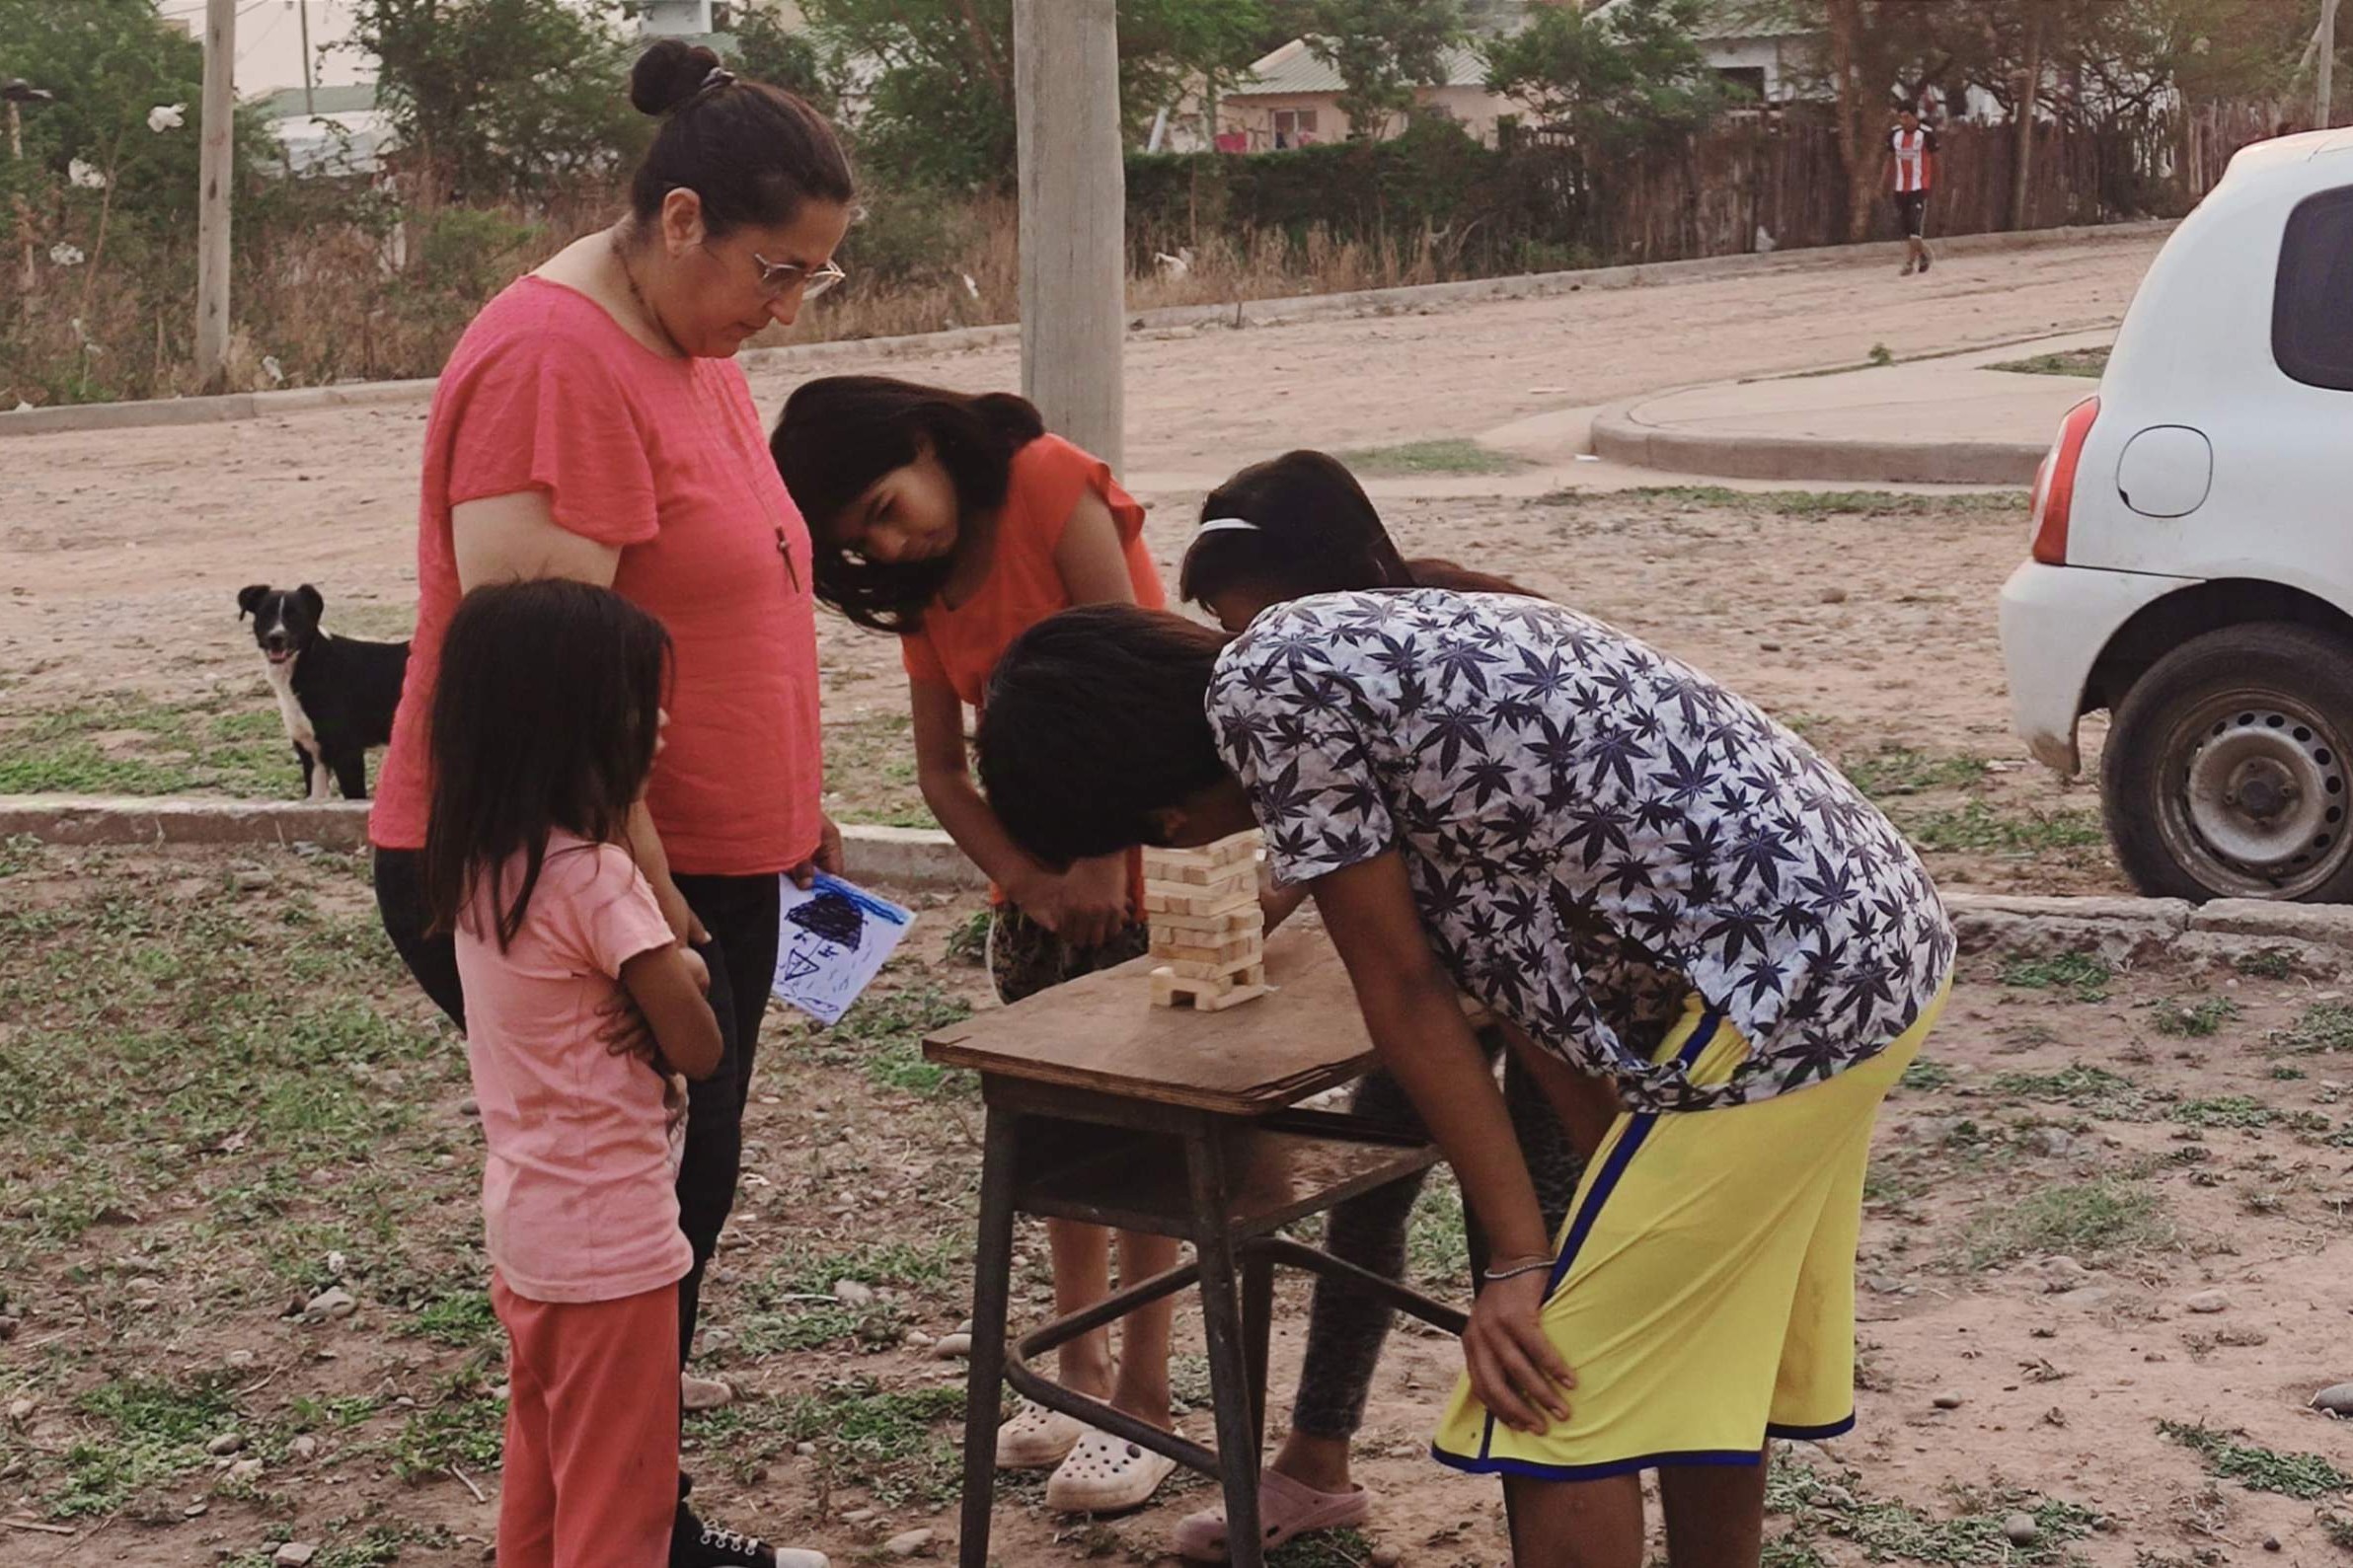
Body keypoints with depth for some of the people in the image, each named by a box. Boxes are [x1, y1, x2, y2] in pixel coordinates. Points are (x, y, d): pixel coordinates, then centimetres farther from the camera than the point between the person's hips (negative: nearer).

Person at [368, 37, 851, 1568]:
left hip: (708, 869, 9)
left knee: (683, 1206, 15)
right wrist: (631, 878, -25)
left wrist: (799, 802, 20)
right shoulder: (556, 358, -19)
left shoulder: (695, 347, 12)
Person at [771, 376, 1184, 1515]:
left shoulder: (1048, 483, -14)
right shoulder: (923, 587, 6)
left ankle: (1145, 1398, 2)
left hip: (1139, 846, -6)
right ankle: (1083, 1373, 18)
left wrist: (1104, 862, -18)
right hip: (1035, 872, 7)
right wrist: (1027, 877, -13)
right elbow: (940, 768, 3)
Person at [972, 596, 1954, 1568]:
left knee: (1553, 1392, -1)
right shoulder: (1357, 648, 17)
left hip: (1787, 975, -10)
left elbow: (1403, 994, -8)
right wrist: (1616, 1181, 17)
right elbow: (1531, 955, 17)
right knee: (1695, 1364, 22)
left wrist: (1520, 1260, -3)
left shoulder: (1265, 688, -10)